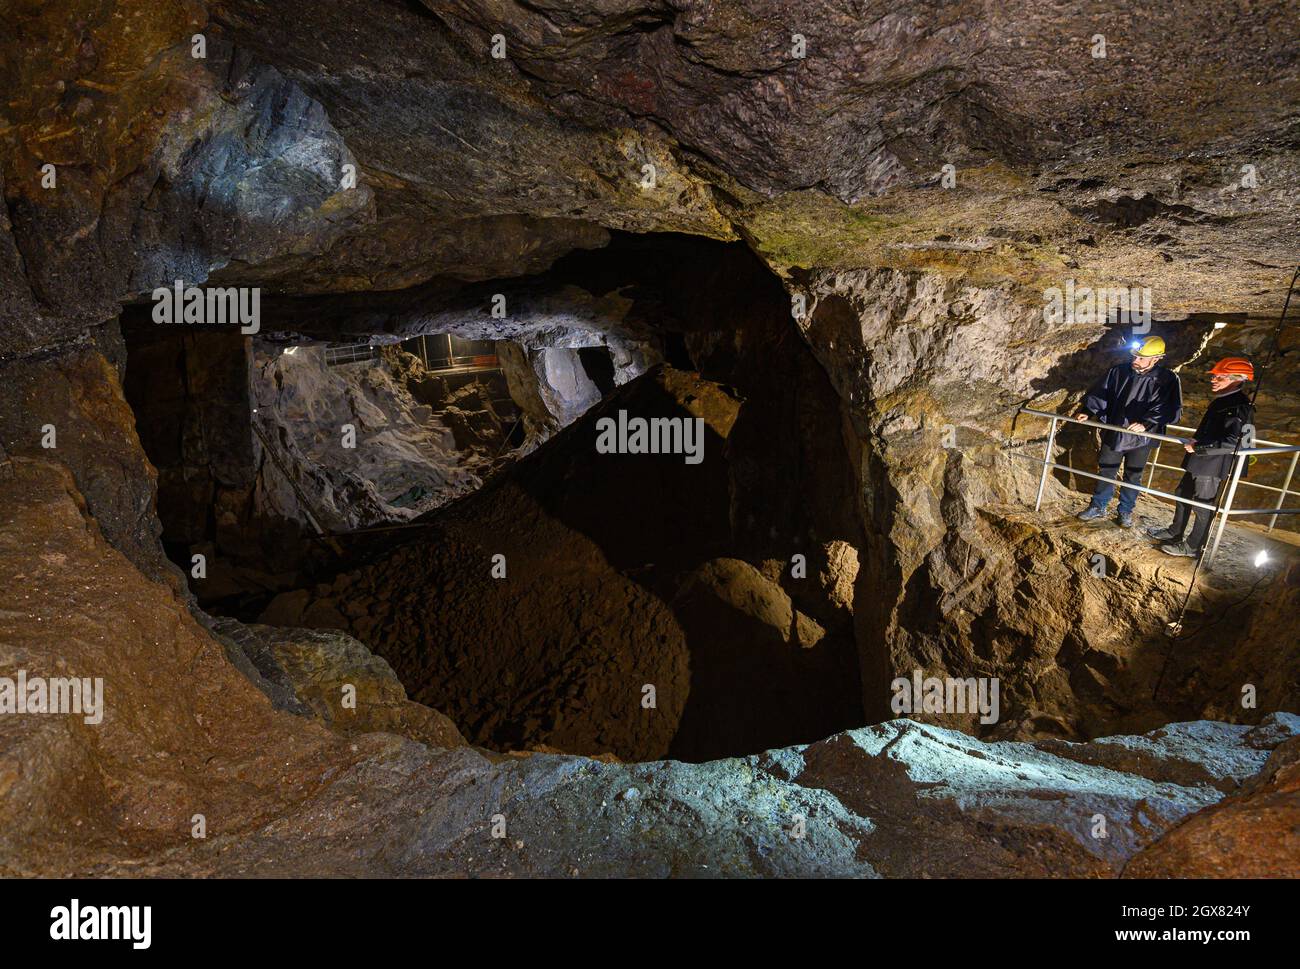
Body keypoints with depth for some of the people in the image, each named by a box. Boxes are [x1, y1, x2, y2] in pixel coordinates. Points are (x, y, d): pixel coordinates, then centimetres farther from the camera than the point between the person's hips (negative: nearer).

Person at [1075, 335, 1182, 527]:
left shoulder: (1168, 380, -12)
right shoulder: (1119, 372, -5)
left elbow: (1170, 409, -19)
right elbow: (1100, 394, 2)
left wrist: (1146, 423, -31)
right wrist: (1088, 411, -12)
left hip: (1140, 438, -2)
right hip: (1113, 434, 2)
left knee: (1133, 476, 14)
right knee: (1105, 472, 13)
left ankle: (1126, 511, 30)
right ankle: (1098, 507, 28)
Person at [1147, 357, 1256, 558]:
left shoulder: (1240, 408, -22)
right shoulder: (1221, 401, 8)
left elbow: (1231, 444, -29)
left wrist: (1197, 448, -22)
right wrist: (1195, 441, 6)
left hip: (1213, 466, -10)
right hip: (1198, 462, 10)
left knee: (1203, 505, 4)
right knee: (1182, 494, 22)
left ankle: (1193, 547, 18)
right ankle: (1174, 533, 39)